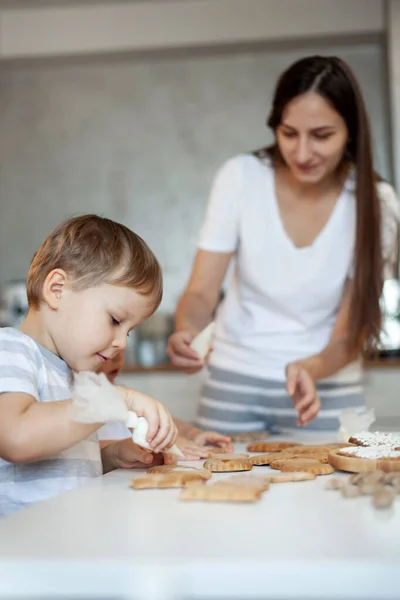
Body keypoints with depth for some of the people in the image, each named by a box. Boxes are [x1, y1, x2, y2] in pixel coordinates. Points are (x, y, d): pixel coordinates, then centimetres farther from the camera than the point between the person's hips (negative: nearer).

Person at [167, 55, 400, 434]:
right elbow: (201, 292, -12)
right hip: (235, 379, 0)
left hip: (327, 385, 0)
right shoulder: (240, 177, -13)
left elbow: (352, 331, -13)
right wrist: (186, 331, -34)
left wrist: (311, 370, -33)